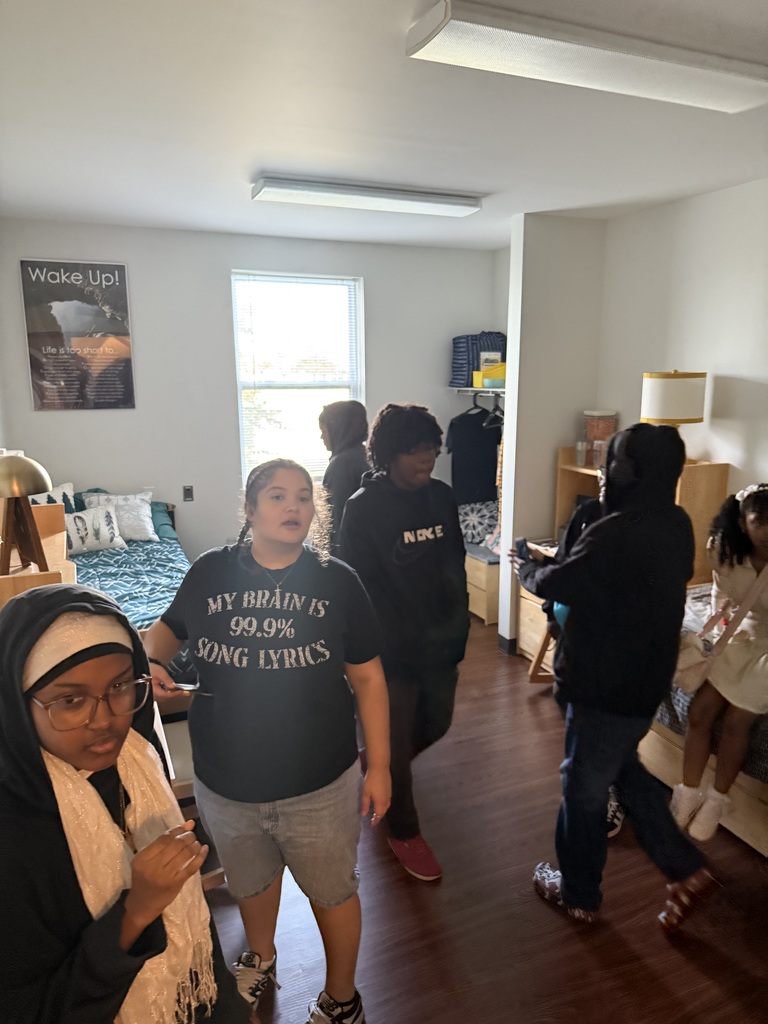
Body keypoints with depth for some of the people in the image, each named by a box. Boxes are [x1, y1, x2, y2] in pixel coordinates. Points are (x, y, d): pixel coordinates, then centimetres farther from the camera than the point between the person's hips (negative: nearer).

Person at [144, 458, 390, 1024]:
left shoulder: (337, 581, -12)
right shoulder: (210, 572, -8)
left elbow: (368, 678, -7)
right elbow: (169, 626, 10)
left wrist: (379, 766, -6)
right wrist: (151, 659, -12)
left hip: (319, 785, -2)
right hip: (225, 783, 3)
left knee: (333, 893, 19)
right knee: (250, 883, 29)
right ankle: (260, 960, 62)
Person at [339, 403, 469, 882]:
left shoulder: (442, 496, 0)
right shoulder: (364, 508, -16)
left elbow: (455, 568, 7)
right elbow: (360, 586, -15)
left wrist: (457, 628, 4)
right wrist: (397, 642, -16)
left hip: (441, 640, 6)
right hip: (393, 648, -6)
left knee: (437, 722, 22)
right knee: (397, 741, 9)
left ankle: (381, 766, 52)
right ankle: (405, 832, 33)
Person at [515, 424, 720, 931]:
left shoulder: (617, 533, -28)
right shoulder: (677, 525, 0)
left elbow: (559, 584, -18)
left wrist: (528, 570, 5)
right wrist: (553, 564, 10)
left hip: (607, 683, -8)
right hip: (648, 675, 9)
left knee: (584, 784, 11)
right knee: (623, 766, 28)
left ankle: (579, 893, 32)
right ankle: (687, 870, 31)